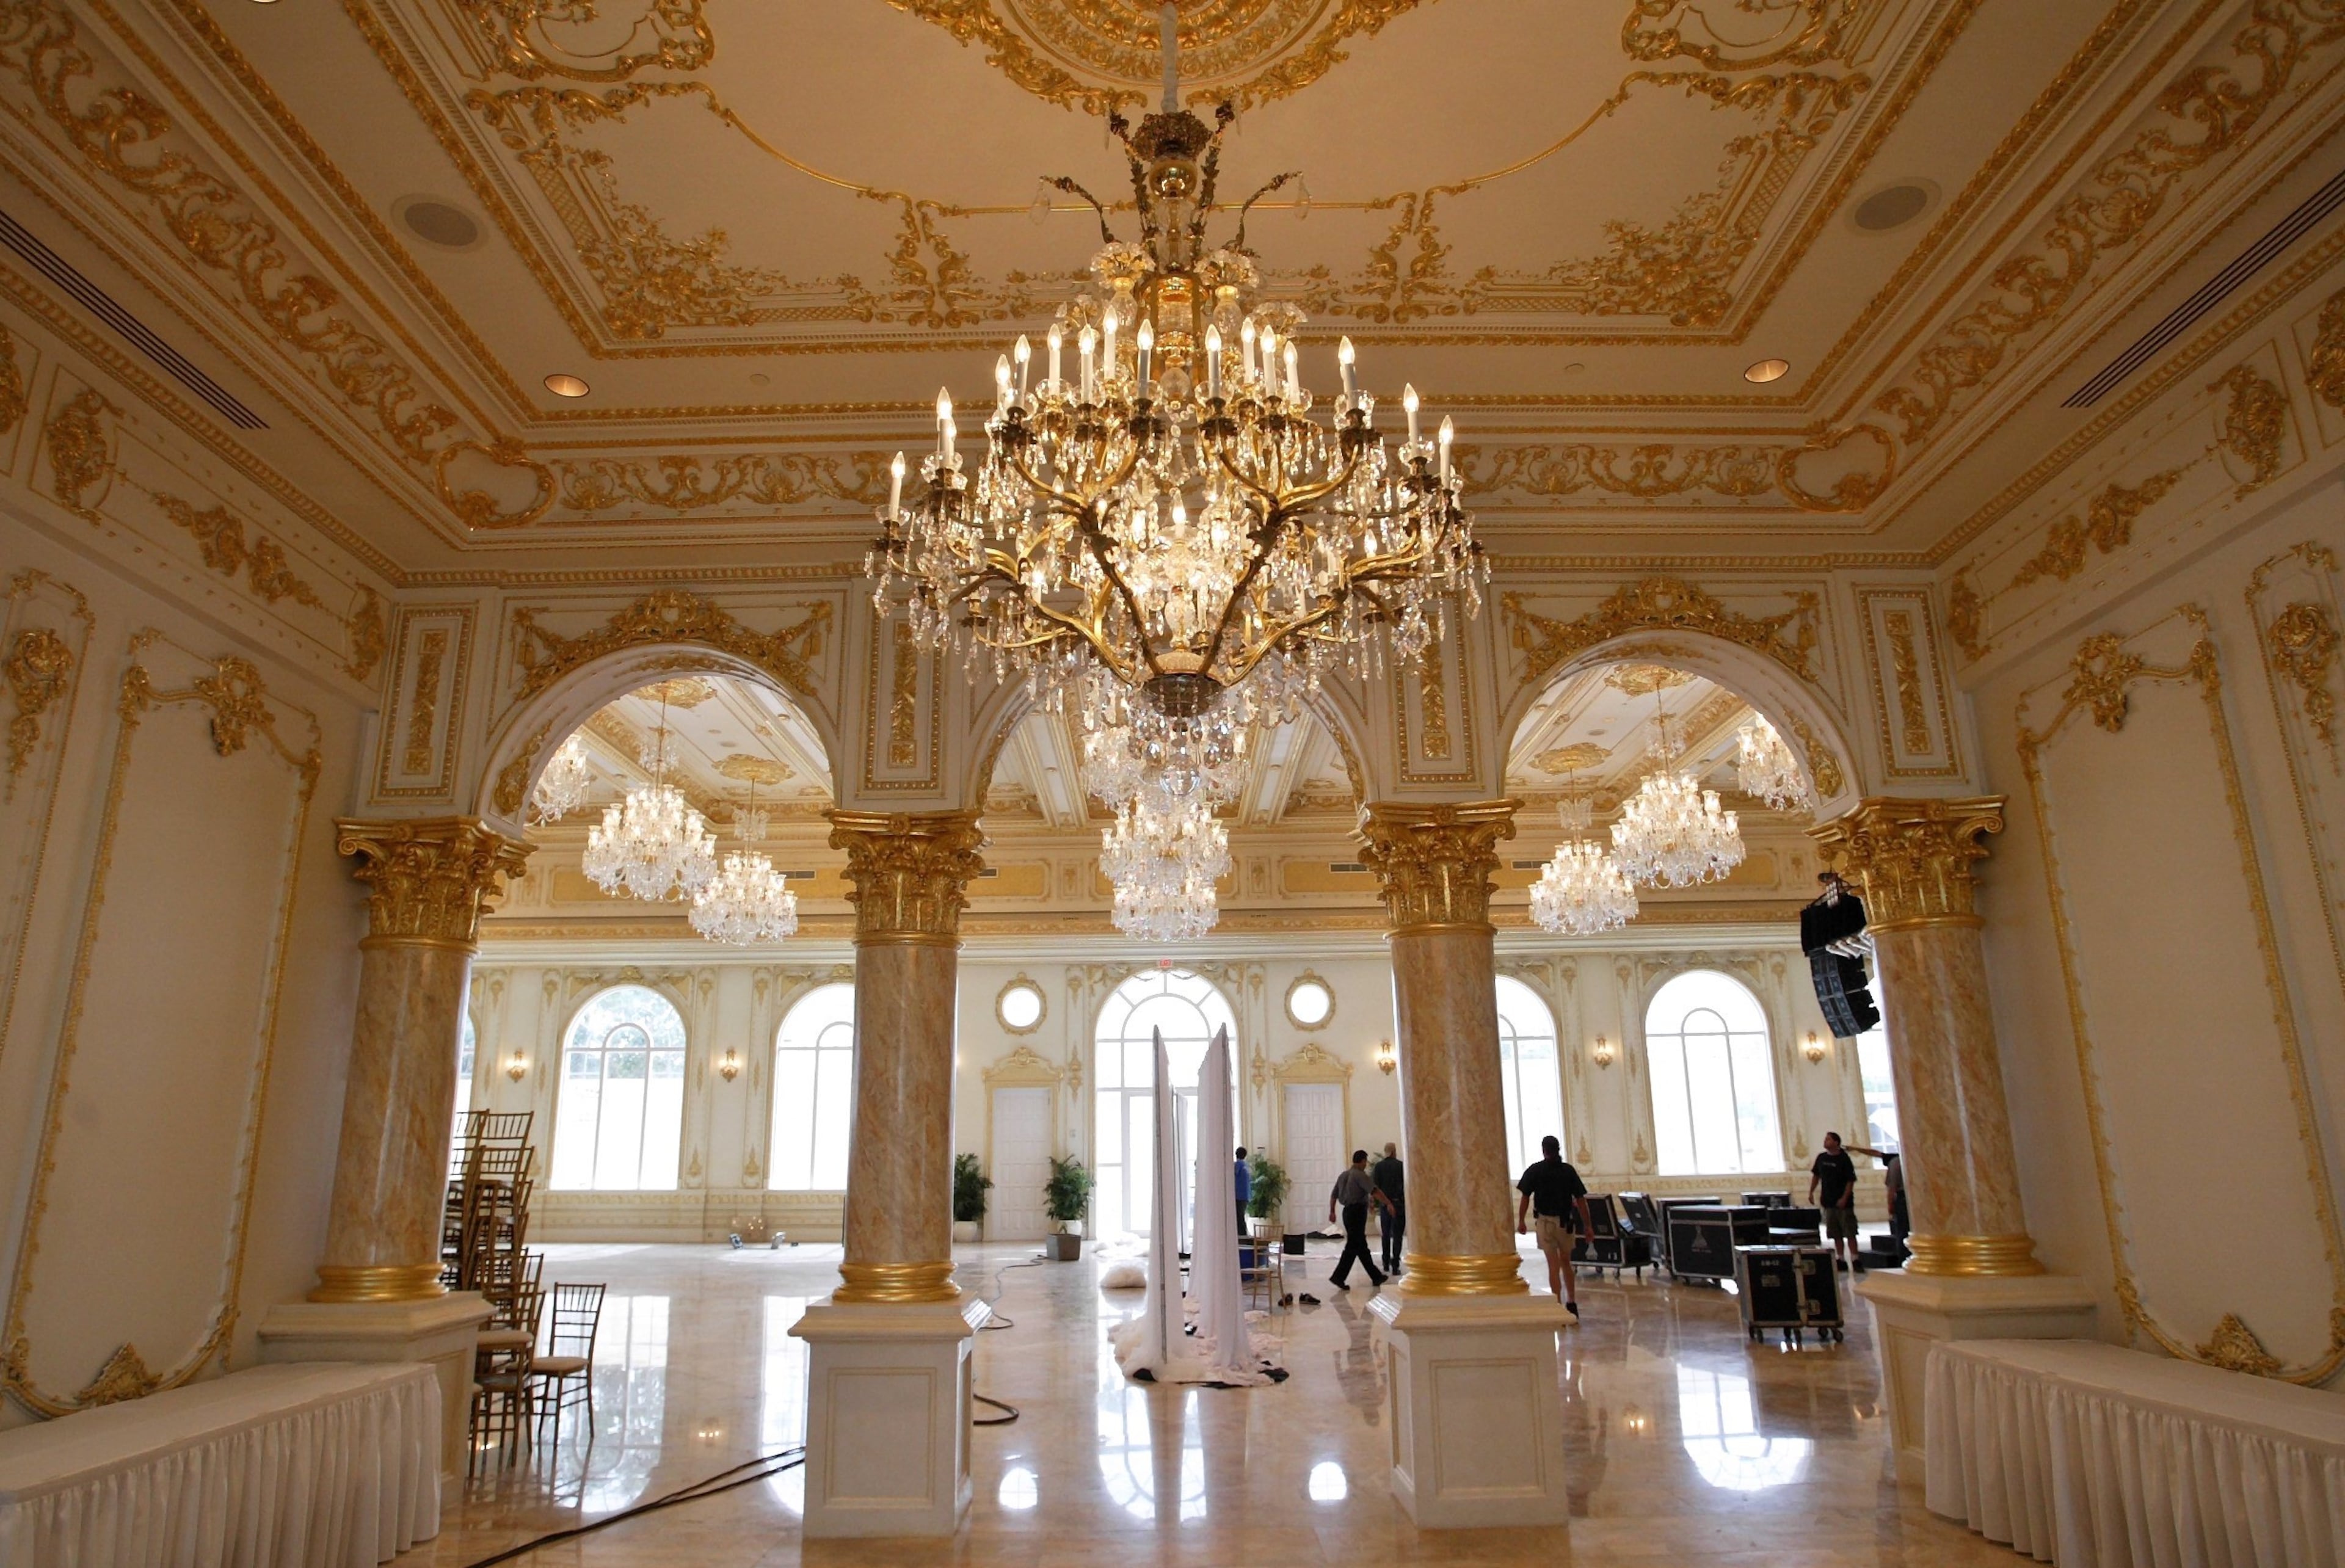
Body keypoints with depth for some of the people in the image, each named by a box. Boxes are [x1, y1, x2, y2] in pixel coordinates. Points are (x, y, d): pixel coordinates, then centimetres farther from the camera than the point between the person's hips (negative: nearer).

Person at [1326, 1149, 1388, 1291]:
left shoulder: (1343, 1175, 14)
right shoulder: (1360, 1175, -12)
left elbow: (1334, 1195, 17)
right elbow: (1375, 1191, -22)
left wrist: (1332, 1212, 24)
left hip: (1348, 1211, 9)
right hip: (1358, 1212, -9)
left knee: (1362, 1246, 13)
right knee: (1353, 1247, -7)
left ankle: (1376, 1277, 20)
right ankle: (1339, 1277, -11)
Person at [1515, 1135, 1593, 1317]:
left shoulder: (1535, 1170, -2)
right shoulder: (1568, 1170, 3)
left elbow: (1526, 1198, -6)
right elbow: (1581, 1200, 0)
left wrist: (1521, 1221, 2)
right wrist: (1588, 1226, 4)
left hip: (1545, 1221, -2)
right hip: (1565, 1221, 2)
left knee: (1553, 1266, 2)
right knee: (1566, 1263, 20)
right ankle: (1572, 1303, 19)